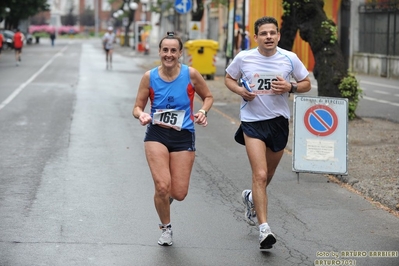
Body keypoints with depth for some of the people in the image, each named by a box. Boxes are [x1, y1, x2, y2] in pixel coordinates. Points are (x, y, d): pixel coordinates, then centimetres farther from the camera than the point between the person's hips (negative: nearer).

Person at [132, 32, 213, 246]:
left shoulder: (190, 74, -7)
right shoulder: (149, 77, -5)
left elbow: (208, 96, 9)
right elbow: (137, 107, 3)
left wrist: (203, 112, -11)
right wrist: (141, 115, -20)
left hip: (183, 137, 0)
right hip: (157, 134, 0)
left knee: (179, 194, -2)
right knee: (162, 186, -15)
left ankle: (166, 196, 39)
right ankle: (166, 228, 14)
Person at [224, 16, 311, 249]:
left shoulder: (290, 58, -4)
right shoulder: (243, 58, -5)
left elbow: (307, 84, 6)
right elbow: (229, 78, 11)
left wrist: (290, 87, -15)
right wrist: (240, 90, -10)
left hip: (279, 121, 3)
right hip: (252, 121, -3)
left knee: (268, 175, 18)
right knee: (260, 175, -16)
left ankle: (252, 197, 51)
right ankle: (264, 228, -16)